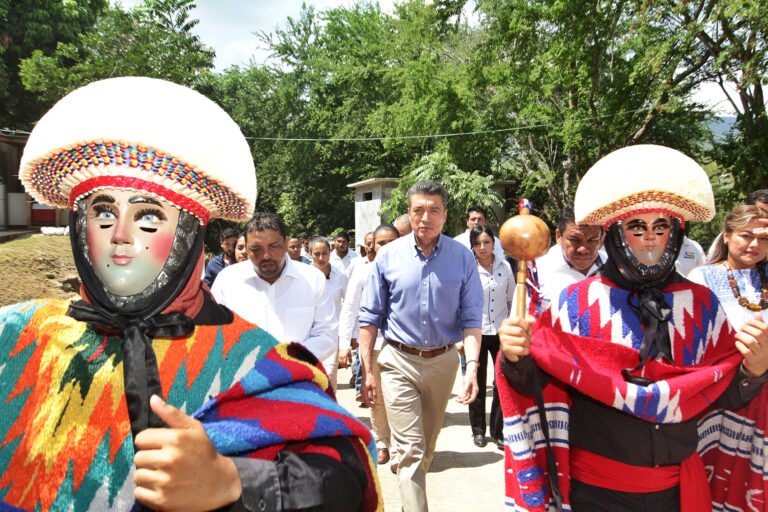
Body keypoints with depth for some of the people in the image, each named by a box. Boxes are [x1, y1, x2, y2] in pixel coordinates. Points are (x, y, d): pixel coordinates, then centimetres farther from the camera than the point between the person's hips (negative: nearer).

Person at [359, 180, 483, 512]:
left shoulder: (463, 258, -4)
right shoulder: (388, 255, -5)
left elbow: (471, 319, -3)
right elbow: (370, 317, -1)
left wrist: (472, 366, -17)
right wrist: (367, 371, -5)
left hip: (443, 362, 2)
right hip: (399, 362, -2)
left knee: (427, 445, 20)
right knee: (411, 447, -5)